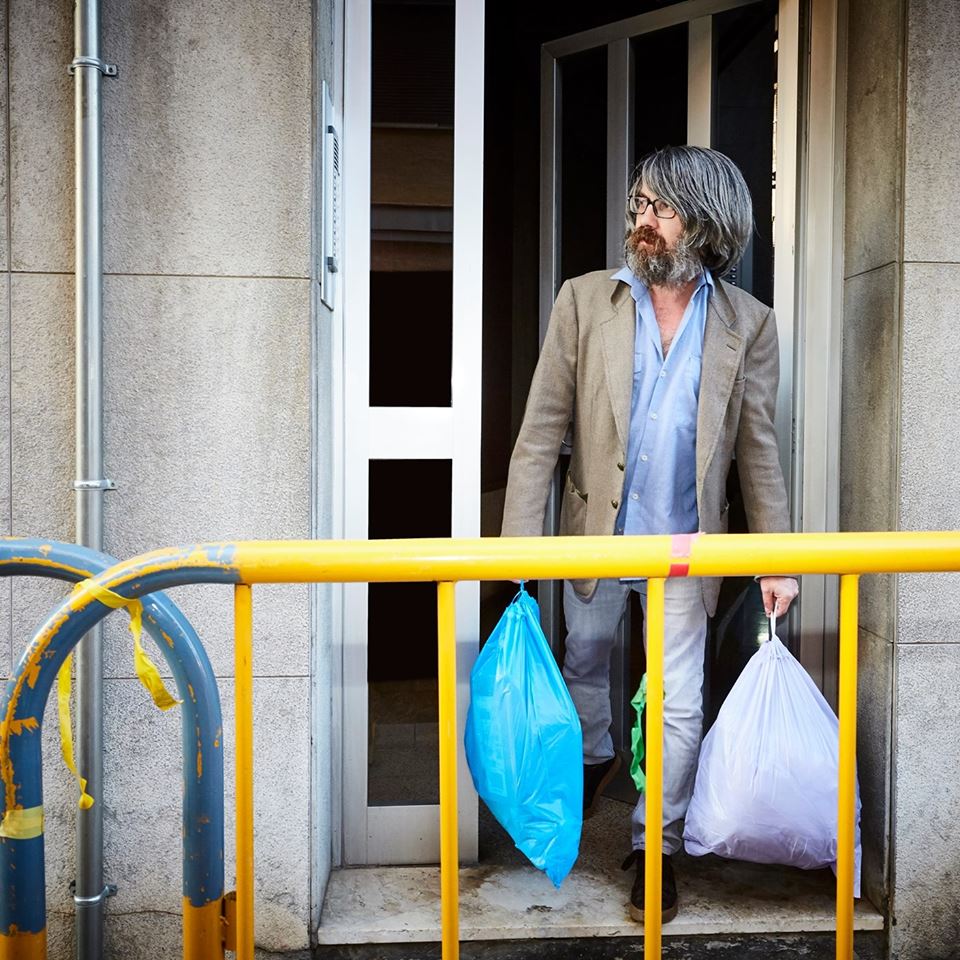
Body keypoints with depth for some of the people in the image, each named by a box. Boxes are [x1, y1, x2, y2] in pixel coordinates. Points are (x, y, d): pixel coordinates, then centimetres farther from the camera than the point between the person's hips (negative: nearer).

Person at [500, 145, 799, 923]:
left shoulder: (747, 324, -4)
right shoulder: (584, 302, -6)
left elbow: (758, 450, 0)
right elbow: (542, 431, -8)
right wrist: (520, 541, -15)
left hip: (684, 546, -1)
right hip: (595, 536, 1)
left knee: (681, 707, 5)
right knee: (585, 663, 22)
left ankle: (657, 848, 26)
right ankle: (596, 756, 54)